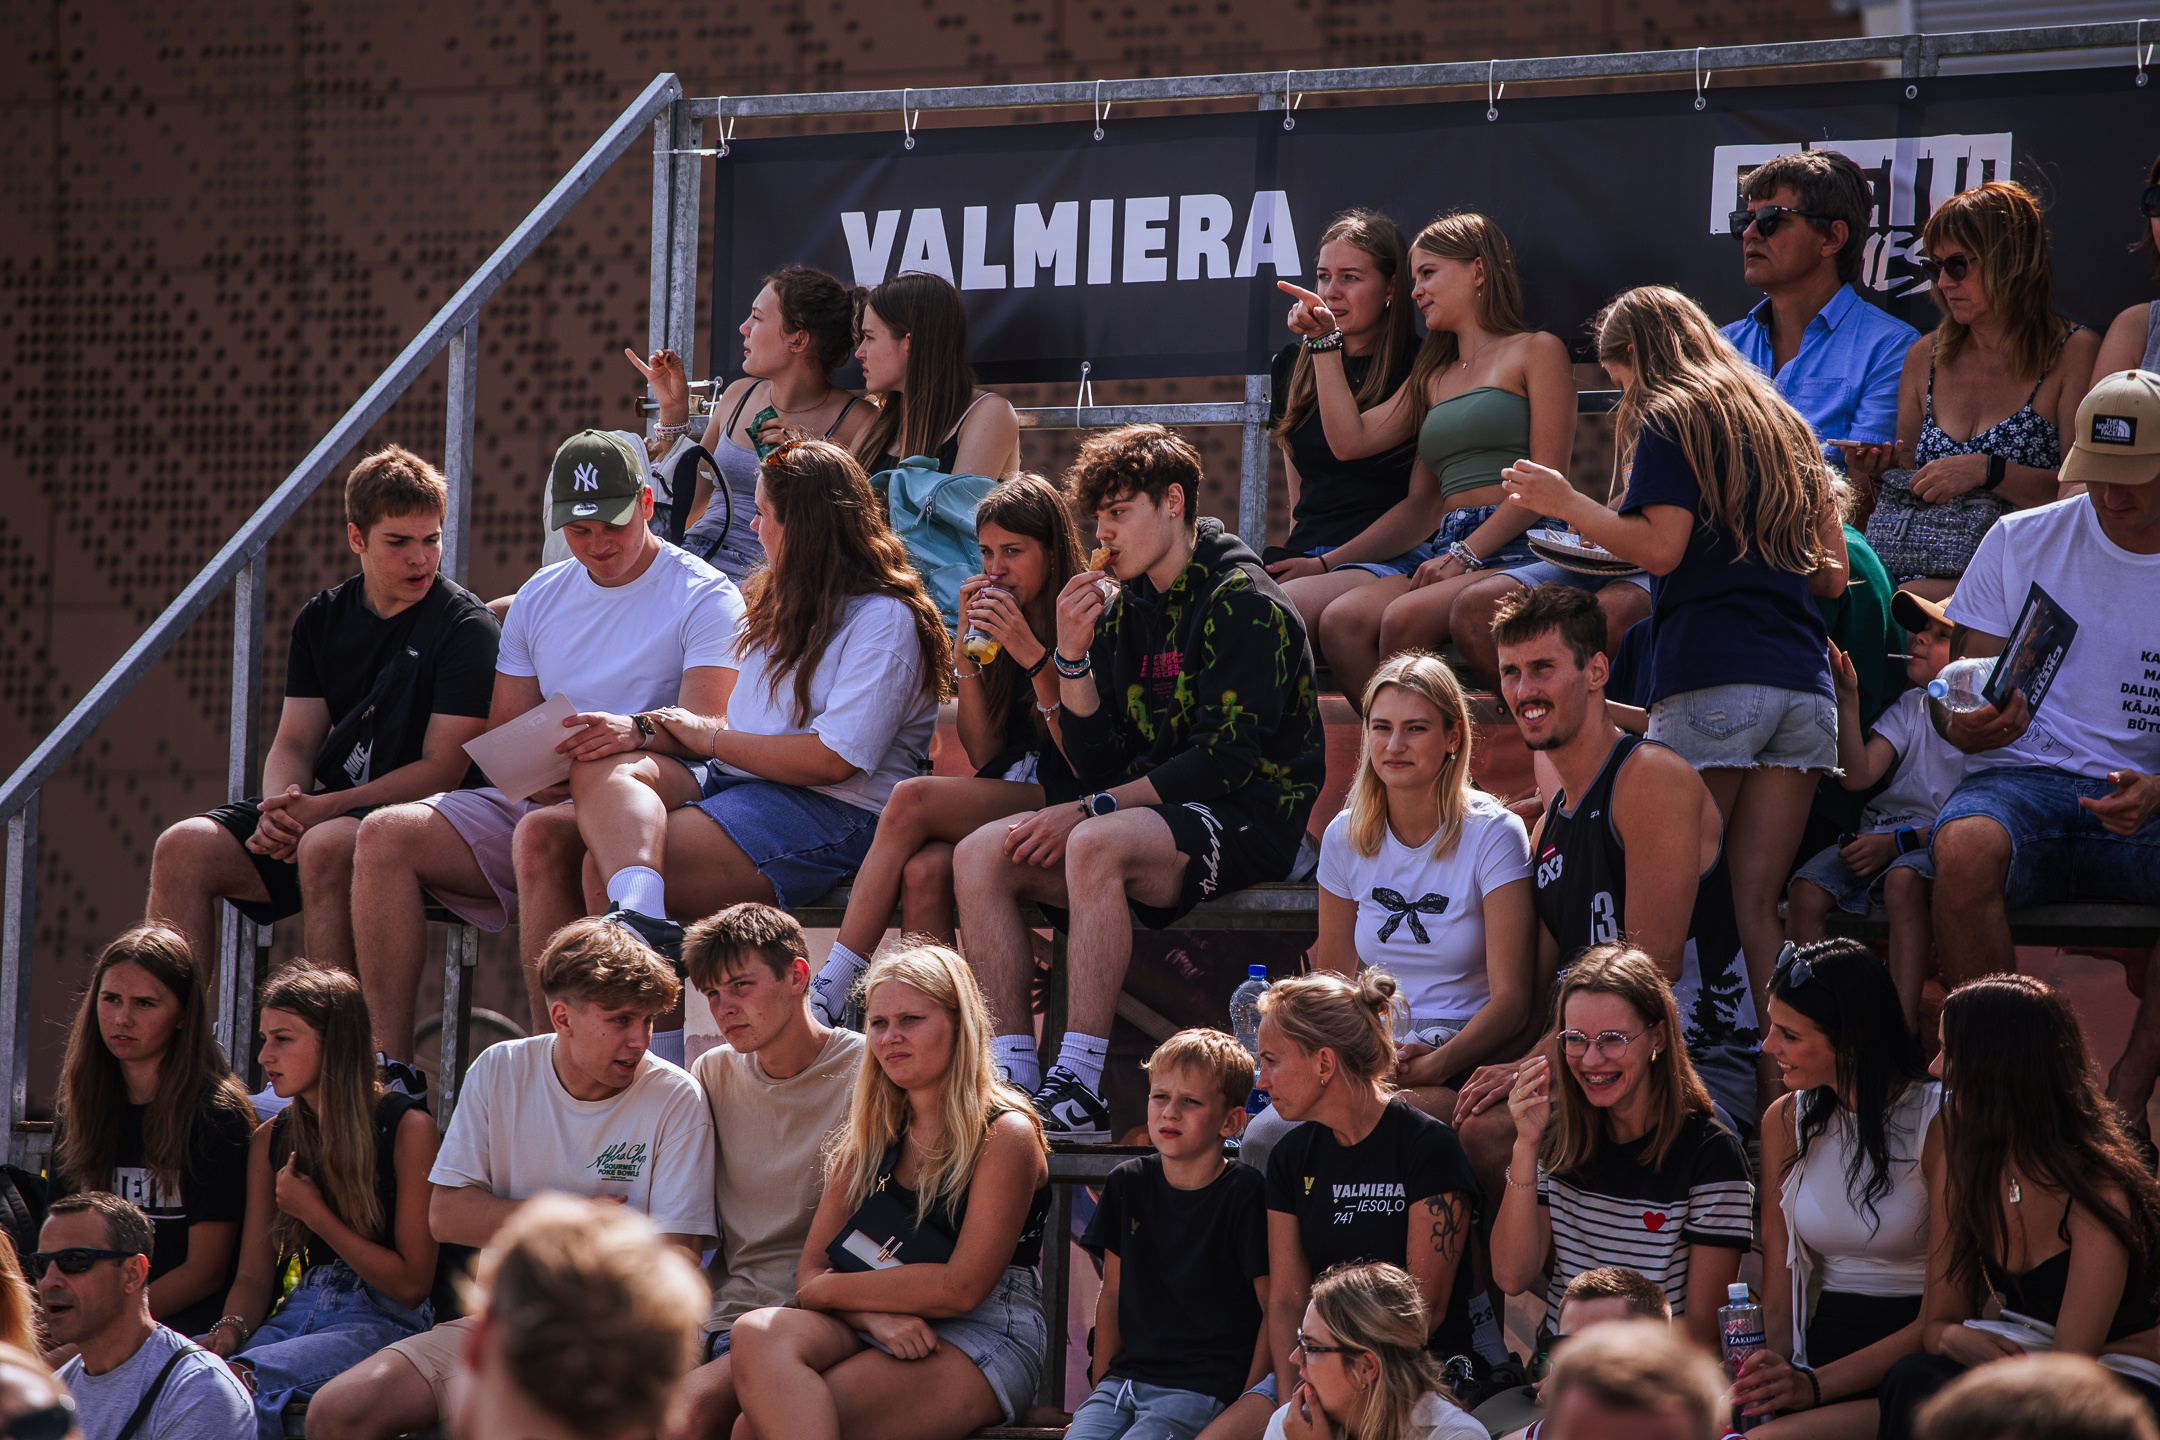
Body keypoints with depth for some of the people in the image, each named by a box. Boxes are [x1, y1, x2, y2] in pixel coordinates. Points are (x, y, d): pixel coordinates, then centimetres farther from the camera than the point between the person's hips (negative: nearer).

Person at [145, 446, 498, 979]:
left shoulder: (465, 628, -5)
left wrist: (322, 809, -19)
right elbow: (294, 741, 11)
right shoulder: (321, 619, 14)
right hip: (319, 809, 6)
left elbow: (441, 769, -12)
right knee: (183, 847, -14)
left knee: (325, 846, -37)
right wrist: (281, 808, -13)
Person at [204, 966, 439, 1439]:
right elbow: (254, 1275, 14)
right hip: (298, 1313, 5)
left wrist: (315, 1214, -7)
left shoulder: (407, 1128, -3)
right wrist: (229, 1330, -9)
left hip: (382, 1321, -5)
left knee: (241, 1380, -34)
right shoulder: (271, 1140, 14)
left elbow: (411, 1284, -4)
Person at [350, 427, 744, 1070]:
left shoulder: (705, 596, 2)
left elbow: (706, 722, -13)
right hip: (539, 801, 6)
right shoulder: (539, 598, 19)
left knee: (540, 834, -38)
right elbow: (503, 732, 18)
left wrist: (637, 731, -36)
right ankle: (389, 1070, -19)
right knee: (384, 835, -16)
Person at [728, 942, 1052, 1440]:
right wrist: (875, 1315, -13)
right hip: (869, 1333, 6)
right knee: (758, 1334, -31)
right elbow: (812, 1272, 10)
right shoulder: (869, 1137, 17)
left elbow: (962, 1287, -12)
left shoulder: (1005, 1135, -3)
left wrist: (828, 1291, -4)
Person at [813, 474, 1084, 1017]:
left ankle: (831, 990, -26)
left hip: (1062, 804, -6)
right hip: (1001, 804, 6)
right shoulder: (992, 625, 13)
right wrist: (965, 649, -1)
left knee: (913, 799, -26)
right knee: (924, 873, -29)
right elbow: (986, 757, 8)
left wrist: (1035, 659, -20)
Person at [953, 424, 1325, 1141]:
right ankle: (1014, 1077, -20)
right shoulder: (1123, 608, 13)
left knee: (1096, 847, -36)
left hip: (1250, 820, -8)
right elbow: (1098, 763, 9)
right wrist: (1073, 656, -5)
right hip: (1156, 811, 8)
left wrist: (1091, 811, -18)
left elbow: (1225, 759, -17)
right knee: (980, 855, -13)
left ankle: (1078, 1090, -37)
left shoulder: (1243, 601, -9)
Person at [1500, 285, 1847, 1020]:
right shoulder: (1783, 426, 22)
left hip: (1711, 683, -6)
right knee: (1757, 906, 3)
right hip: (1802, 681, 6)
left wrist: (1565, 503, 2)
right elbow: (1832, 572, 21)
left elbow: (1661, 546, -10)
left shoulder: (1668, 422, 3)